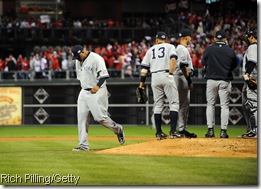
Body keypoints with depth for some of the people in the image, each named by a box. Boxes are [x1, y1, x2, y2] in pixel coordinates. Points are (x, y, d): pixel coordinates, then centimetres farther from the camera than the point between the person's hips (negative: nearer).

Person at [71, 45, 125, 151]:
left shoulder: (96, 58, -12)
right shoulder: (78, 61, 12)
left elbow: (104, 74, -17)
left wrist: (98, 86, -28)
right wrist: (83, 86, 13)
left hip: (97, 92, -7)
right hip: (84, 92, 7)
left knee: (100, 117, -11)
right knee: (81, 117, -1)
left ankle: (118, 129, 16)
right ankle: (83, 145, 0)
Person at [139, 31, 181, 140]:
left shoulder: (151, 50, 17)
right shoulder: (170, 47, 8)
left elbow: (144, 67, 10)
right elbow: (173, 58, -13)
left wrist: (142, 82, 11)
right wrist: (171, 73, -17)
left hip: (154, 77, 4)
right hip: (166, 76, -4)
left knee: (158, 105, 9)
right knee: (174, 103, 0)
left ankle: (159, 133, 7)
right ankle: (173, 131, -10)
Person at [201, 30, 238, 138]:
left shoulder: (209, 50, -5)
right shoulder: (230, 51, -4)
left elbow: (203, 63, 6)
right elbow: (234, 66, 6)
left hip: (211, 80, 0)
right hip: (225, 81, 0)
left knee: (210, 105, 10)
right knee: (225, 106, 4)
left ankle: (210, 129, 5)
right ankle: (223, 131, 0)